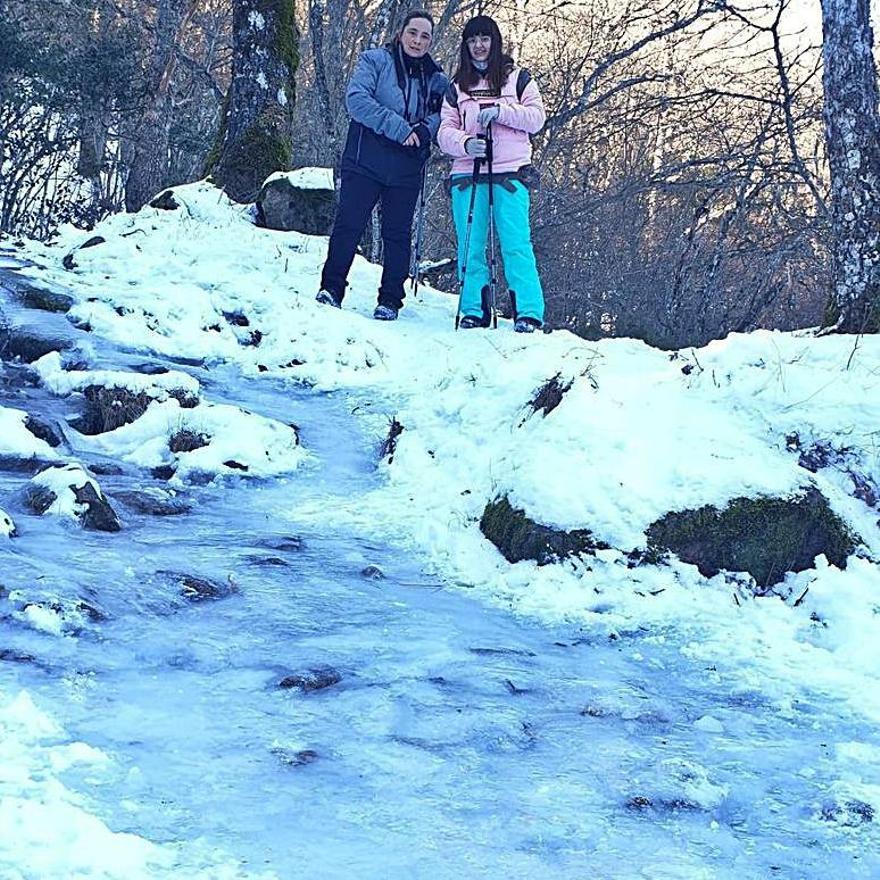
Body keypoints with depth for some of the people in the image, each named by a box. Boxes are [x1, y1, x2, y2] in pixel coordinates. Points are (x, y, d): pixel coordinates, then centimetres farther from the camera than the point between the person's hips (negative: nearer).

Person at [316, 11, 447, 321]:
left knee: (398, 234, 5)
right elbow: (357, 99, -11)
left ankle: (390, 300, 11)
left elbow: (443, 116, 8)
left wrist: (425, 130, -16)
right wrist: (399, 129, -18)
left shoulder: (437, 79, 12)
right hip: (365, 161, -3)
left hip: (406, 171, 3)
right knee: (348, 225, -4)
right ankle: (331, 288, 5)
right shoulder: (375, 60, 1)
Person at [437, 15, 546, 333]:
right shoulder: (456, 87, 18)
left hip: (510, 173, -3)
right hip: (468, 175, 3)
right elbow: (445, 131, 8)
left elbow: (537, 118, 3)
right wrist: (465, 143, -13)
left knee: (515, 243, -10)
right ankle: (474, 311, 6)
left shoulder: (517, 78, 12)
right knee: (470, 245, 0)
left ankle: (529, 313, -12)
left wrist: (500, 110, -11)